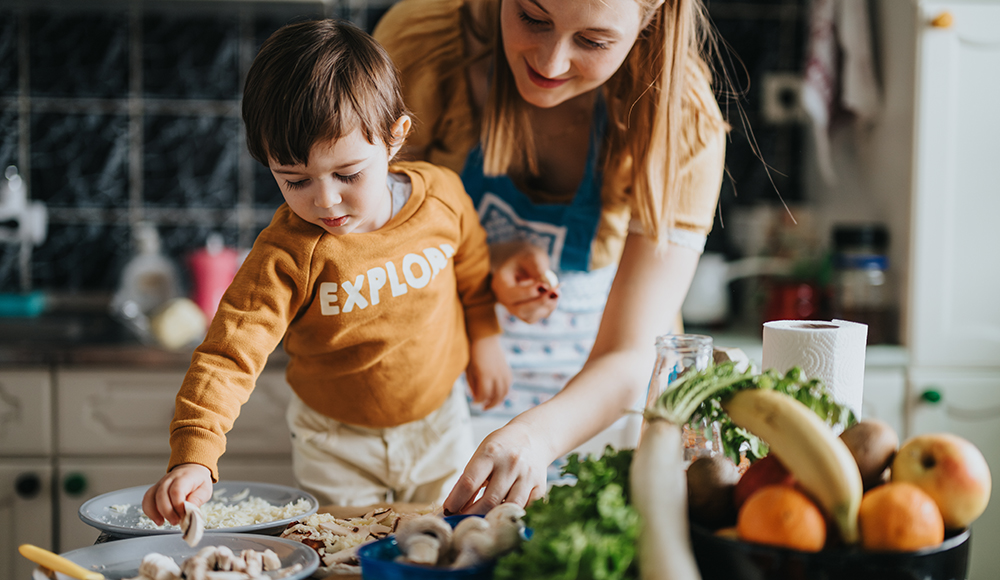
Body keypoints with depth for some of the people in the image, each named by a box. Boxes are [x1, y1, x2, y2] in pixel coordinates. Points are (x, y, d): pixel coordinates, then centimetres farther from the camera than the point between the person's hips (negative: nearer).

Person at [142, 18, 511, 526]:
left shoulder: (442, 195, -16)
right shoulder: (287, 256, -27)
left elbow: (473, 266, 5)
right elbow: (229, 354, -33)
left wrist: (485, 339, 14)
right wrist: (193, 459, -44)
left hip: (438, 423, 2)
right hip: (335, 443, -2)